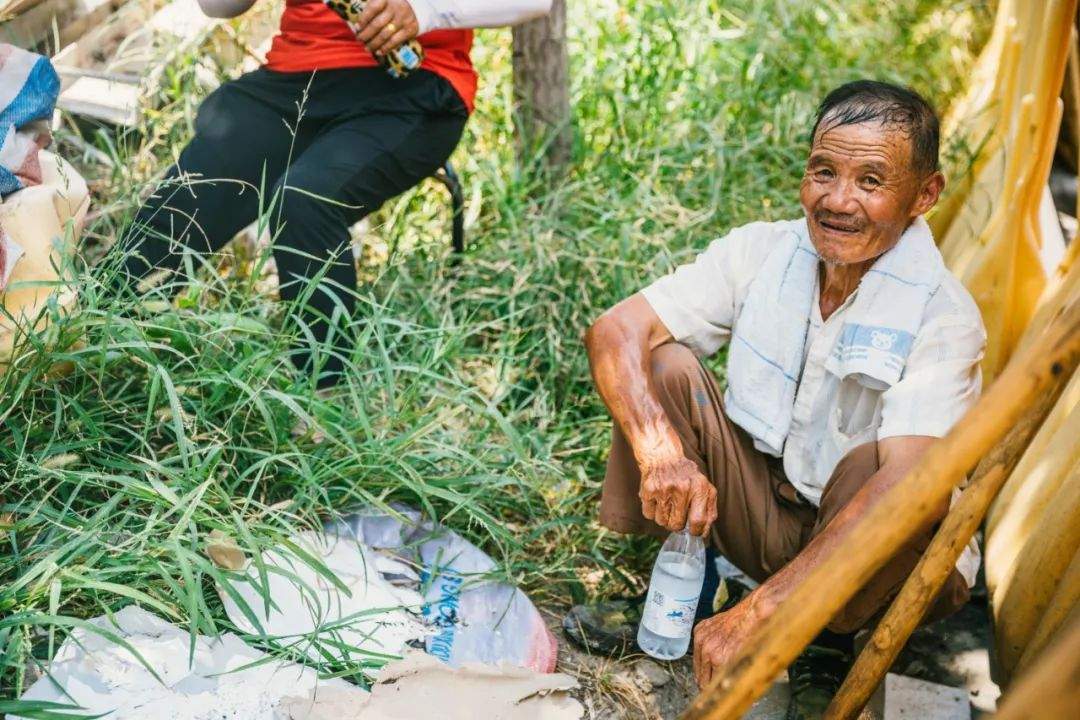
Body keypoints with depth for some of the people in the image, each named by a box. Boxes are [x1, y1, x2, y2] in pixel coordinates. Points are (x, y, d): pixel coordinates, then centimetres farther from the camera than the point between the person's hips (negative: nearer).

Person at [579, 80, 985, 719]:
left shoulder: (942, 315, -23)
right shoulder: (763, 252, -10)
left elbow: (906, 481, -37)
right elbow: (614, 331, -17)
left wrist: (756, 613, -44)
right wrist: (662, 454, -36)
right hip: (759, 513, 3)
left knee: (877, 460, -36)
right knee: (663, 364, -17)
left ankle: (827, 647, -9)